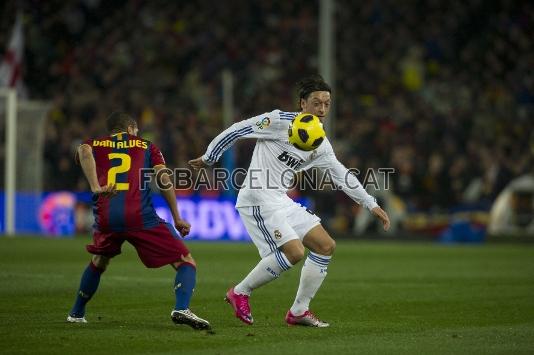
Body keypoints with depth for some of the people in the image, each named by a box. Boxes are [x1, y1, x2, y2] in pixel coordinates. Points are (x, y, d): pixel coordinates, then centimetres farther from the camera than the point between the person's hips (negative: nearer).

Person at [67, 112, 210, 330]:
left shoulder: (94, 145, 23)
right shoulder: (146, 146, 22)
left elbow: (84, 151, -3)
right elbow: (163, 179, 6)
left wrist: (95, 187, -13)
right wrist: (177, 219, 8)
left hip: (105, 218, 3)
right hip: (141, 217, -3)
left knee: (99, 262, 34)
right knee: (186, 262, 3)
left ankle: (76, 314, 41)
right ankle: (181, 308, -22)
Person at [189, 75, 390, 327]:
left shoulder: (320, 145, 10)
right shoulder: (279, 121, -13)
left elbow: (341, 175, 19)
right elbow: (237, 130, -6)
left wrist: (372, 205, 17)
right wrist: (207, 159, 1)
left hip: (282, 202, 9)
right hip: (258, 201, -9)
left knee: (326, 246, 3)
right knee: (294, 253, -20)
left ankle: (299, 311, 9)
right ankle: (240, 292, -2)